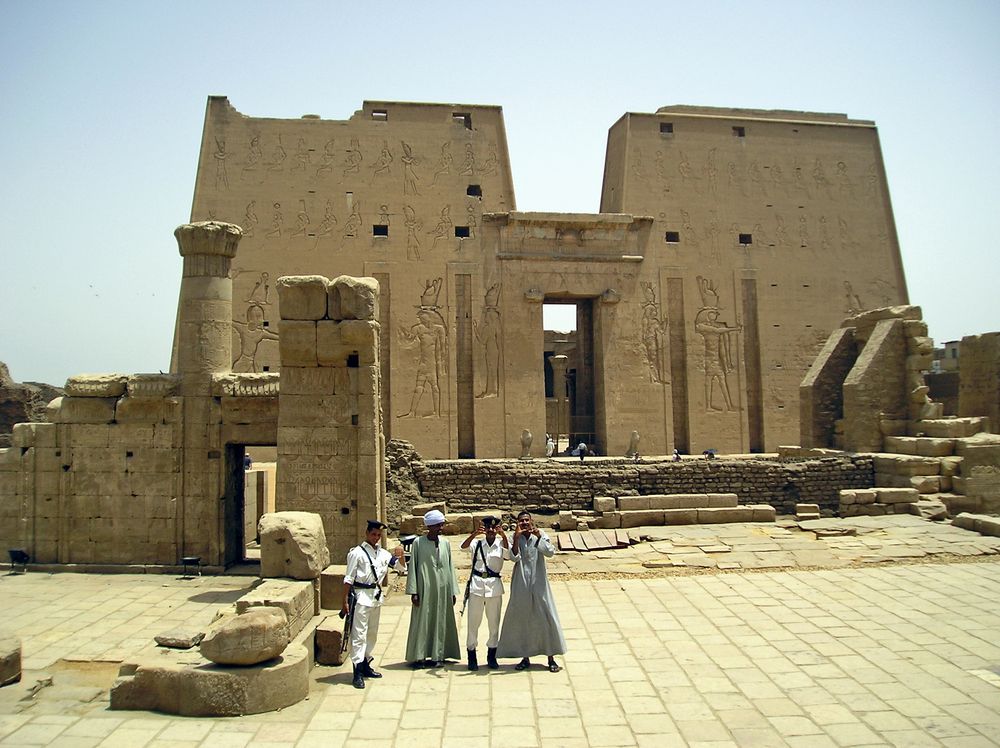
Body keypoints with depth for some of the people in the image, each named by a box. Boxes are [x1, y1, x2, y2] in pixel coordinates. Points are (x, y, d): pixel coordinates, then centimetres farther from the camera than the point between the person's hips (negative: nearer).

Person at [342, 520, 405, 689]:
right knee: (359, 634, -7)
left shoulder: (383, 553, 8)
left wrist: (400, 556, -11)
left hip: (376, 595, 7)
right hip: (361, 596, -7)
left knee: (372, 633, 15)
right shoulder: (357, 553, -8)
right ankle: (358, 672, -5)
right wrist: (345, 601, -10)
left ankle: (365, 665, 28)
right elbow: (348, 578, -7)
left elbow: (402, 567, 10)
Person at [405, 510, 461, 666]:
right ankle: (418, 656, 10)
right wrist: (413, 591, -9)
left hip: (442, 589, 4)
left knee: (440, 621, 7)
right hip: (424, 589, -4)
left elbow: (450, 567, 9)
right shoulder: (418, 543, -5)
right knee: (421, 621, 1)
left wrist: (453, 591, 7)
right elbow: (412, 567, -4)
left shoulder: (445, 543, 6)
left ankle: (437, 654, 16)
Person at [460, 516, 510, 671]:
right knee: (473, 621, 2)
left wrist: (503, 535, -32)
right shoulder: (477, 543, 4)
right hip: (476, 584, -1)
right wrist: (474, 534, -33)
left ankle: (491, 656, 21)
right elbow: (464, 547, -16)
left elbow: (508, 552, -18)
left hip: (494, 586, 1)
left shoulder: (501, 545, 5)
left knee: (494, 622, 8)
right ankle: (472, 657, 13)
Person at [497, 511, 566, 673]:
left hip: (539, 583, -1)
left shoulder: (541, 535, 1)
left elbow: (550, 552, -13)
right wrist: (516, 538, -22)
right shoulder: (515, 538, 1)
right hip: (521, 585, 1)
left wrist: (539, 536, -22)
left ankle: (551, 658, 8)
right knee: (521, 619, 6)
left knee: (546, 618, -1)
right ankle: (525, 658, 19)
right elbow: (514, 557, -14)